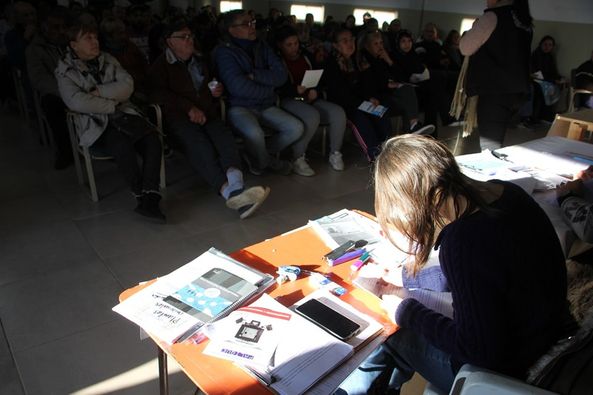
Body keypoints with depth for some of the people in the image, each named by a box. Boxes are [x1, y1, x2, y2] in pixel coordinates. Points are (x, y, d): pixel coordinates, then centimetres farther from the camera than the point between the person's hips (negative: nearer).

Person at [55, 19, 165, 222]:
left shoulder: (108, 60, 17)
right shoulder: (65, 71, 5)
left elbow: (127, 86, 4)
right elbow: (77, 102, -10)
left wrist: (99, 92, -7)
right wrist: (112, 104, -8)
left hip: (124, 114, 4)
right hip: (96, 123, -4)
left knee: (152, 138, -25)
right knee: (123, 144, -36)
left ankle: (149, 199, -33)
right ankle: (141, 196, -24)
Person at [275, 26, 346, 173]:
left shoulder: (304, 57, 19)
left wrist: (315, 91, 1)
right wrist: (295, 90, -23)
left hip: (310, 99, 6)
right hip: (288, 100, -6)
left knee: (338, 113, -19)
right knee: (312, 116, -37)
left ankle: (335, 153, -2)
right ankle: (298, 158, -20)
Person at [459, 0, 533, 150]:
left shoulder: (493, 16, -9)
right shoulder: (525, 20, 15)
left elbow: (466, 48, -3)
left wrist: (475, 28, 14)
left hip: (494, 90, -8)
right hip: (516, 90, 9)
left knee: (489, 145, -7)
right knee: (496, 144, 15)